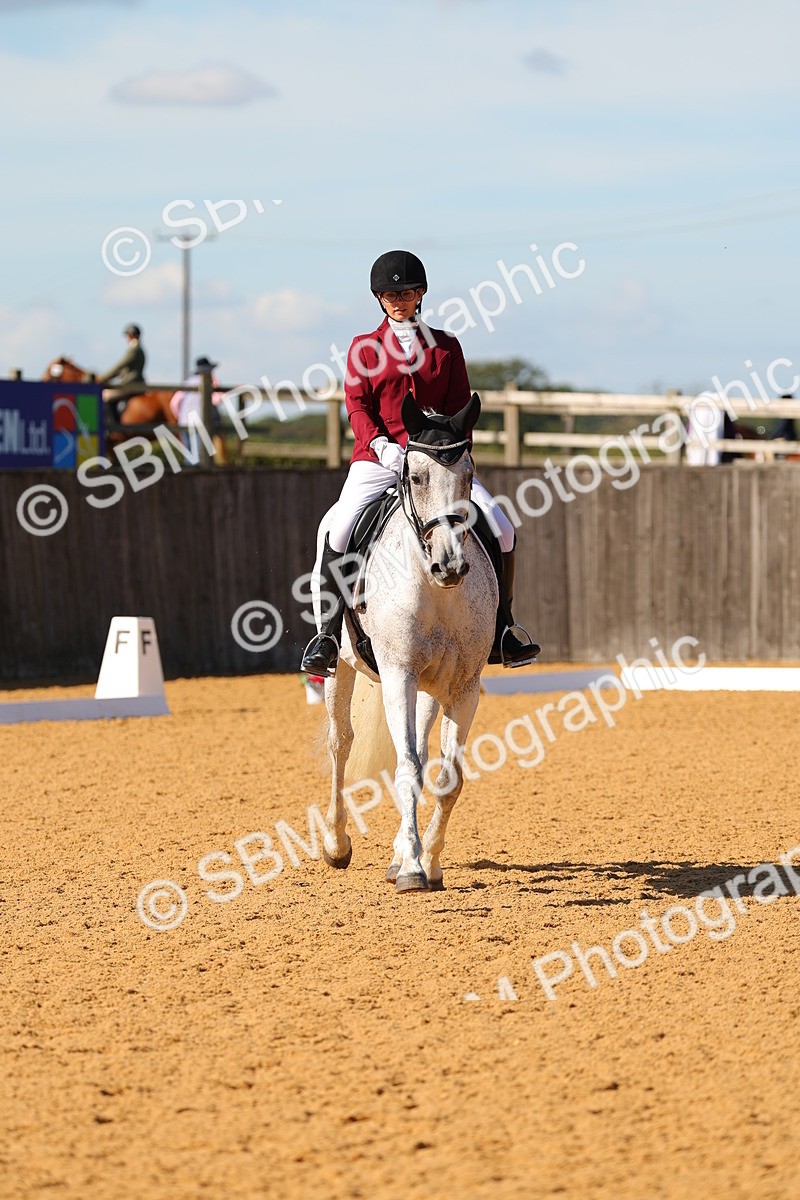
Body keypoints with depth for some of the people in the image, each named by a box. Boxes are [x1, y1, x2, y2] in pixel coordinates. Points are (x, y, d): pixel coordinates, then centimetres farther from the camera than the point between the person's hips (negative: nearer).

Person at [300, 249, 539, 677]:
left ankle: (499, 632, 2)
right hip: (377, 460, -2)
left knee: (501, 529, -11)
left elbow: (459, 408, 10)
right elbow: (357, 405, 0)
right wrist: (382, 444, -19)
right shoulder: (365, 348, 9)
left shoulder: (446, 347, 13)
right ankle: (328, 633, -12)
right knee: (338, 534, -24)